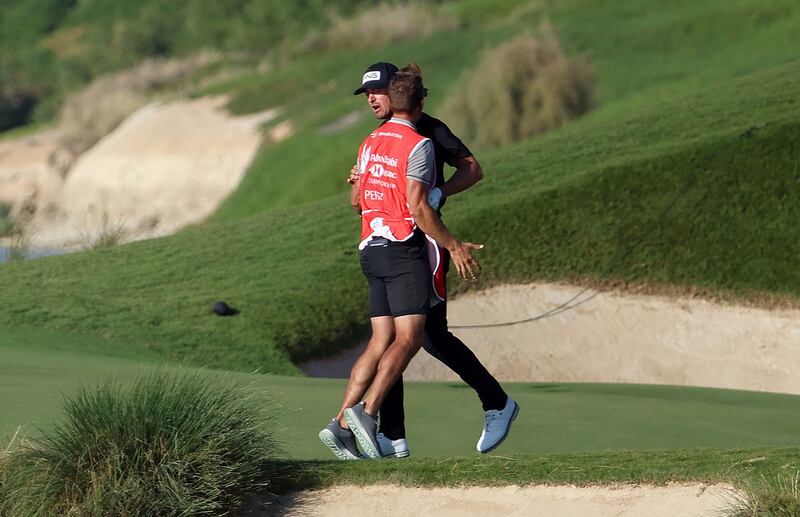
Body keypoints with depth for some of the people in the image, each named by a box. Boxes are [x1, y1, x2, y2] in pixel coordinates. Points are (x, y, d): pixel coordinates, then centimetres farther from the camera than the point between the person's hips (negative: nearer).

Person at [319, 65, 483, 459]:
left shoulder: (369, 142, 14)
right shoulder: (418, 145, -9)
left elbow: (355, 200, 23)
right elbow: (417, 207, -15)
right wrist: (453, 246, -10)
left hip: (372, 248, 8)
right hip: (403, 247, -8)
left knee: (381, 341, 6)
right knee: (409, 337, -10)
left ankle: (342, 423, -4)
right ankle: (367, 412, -25)